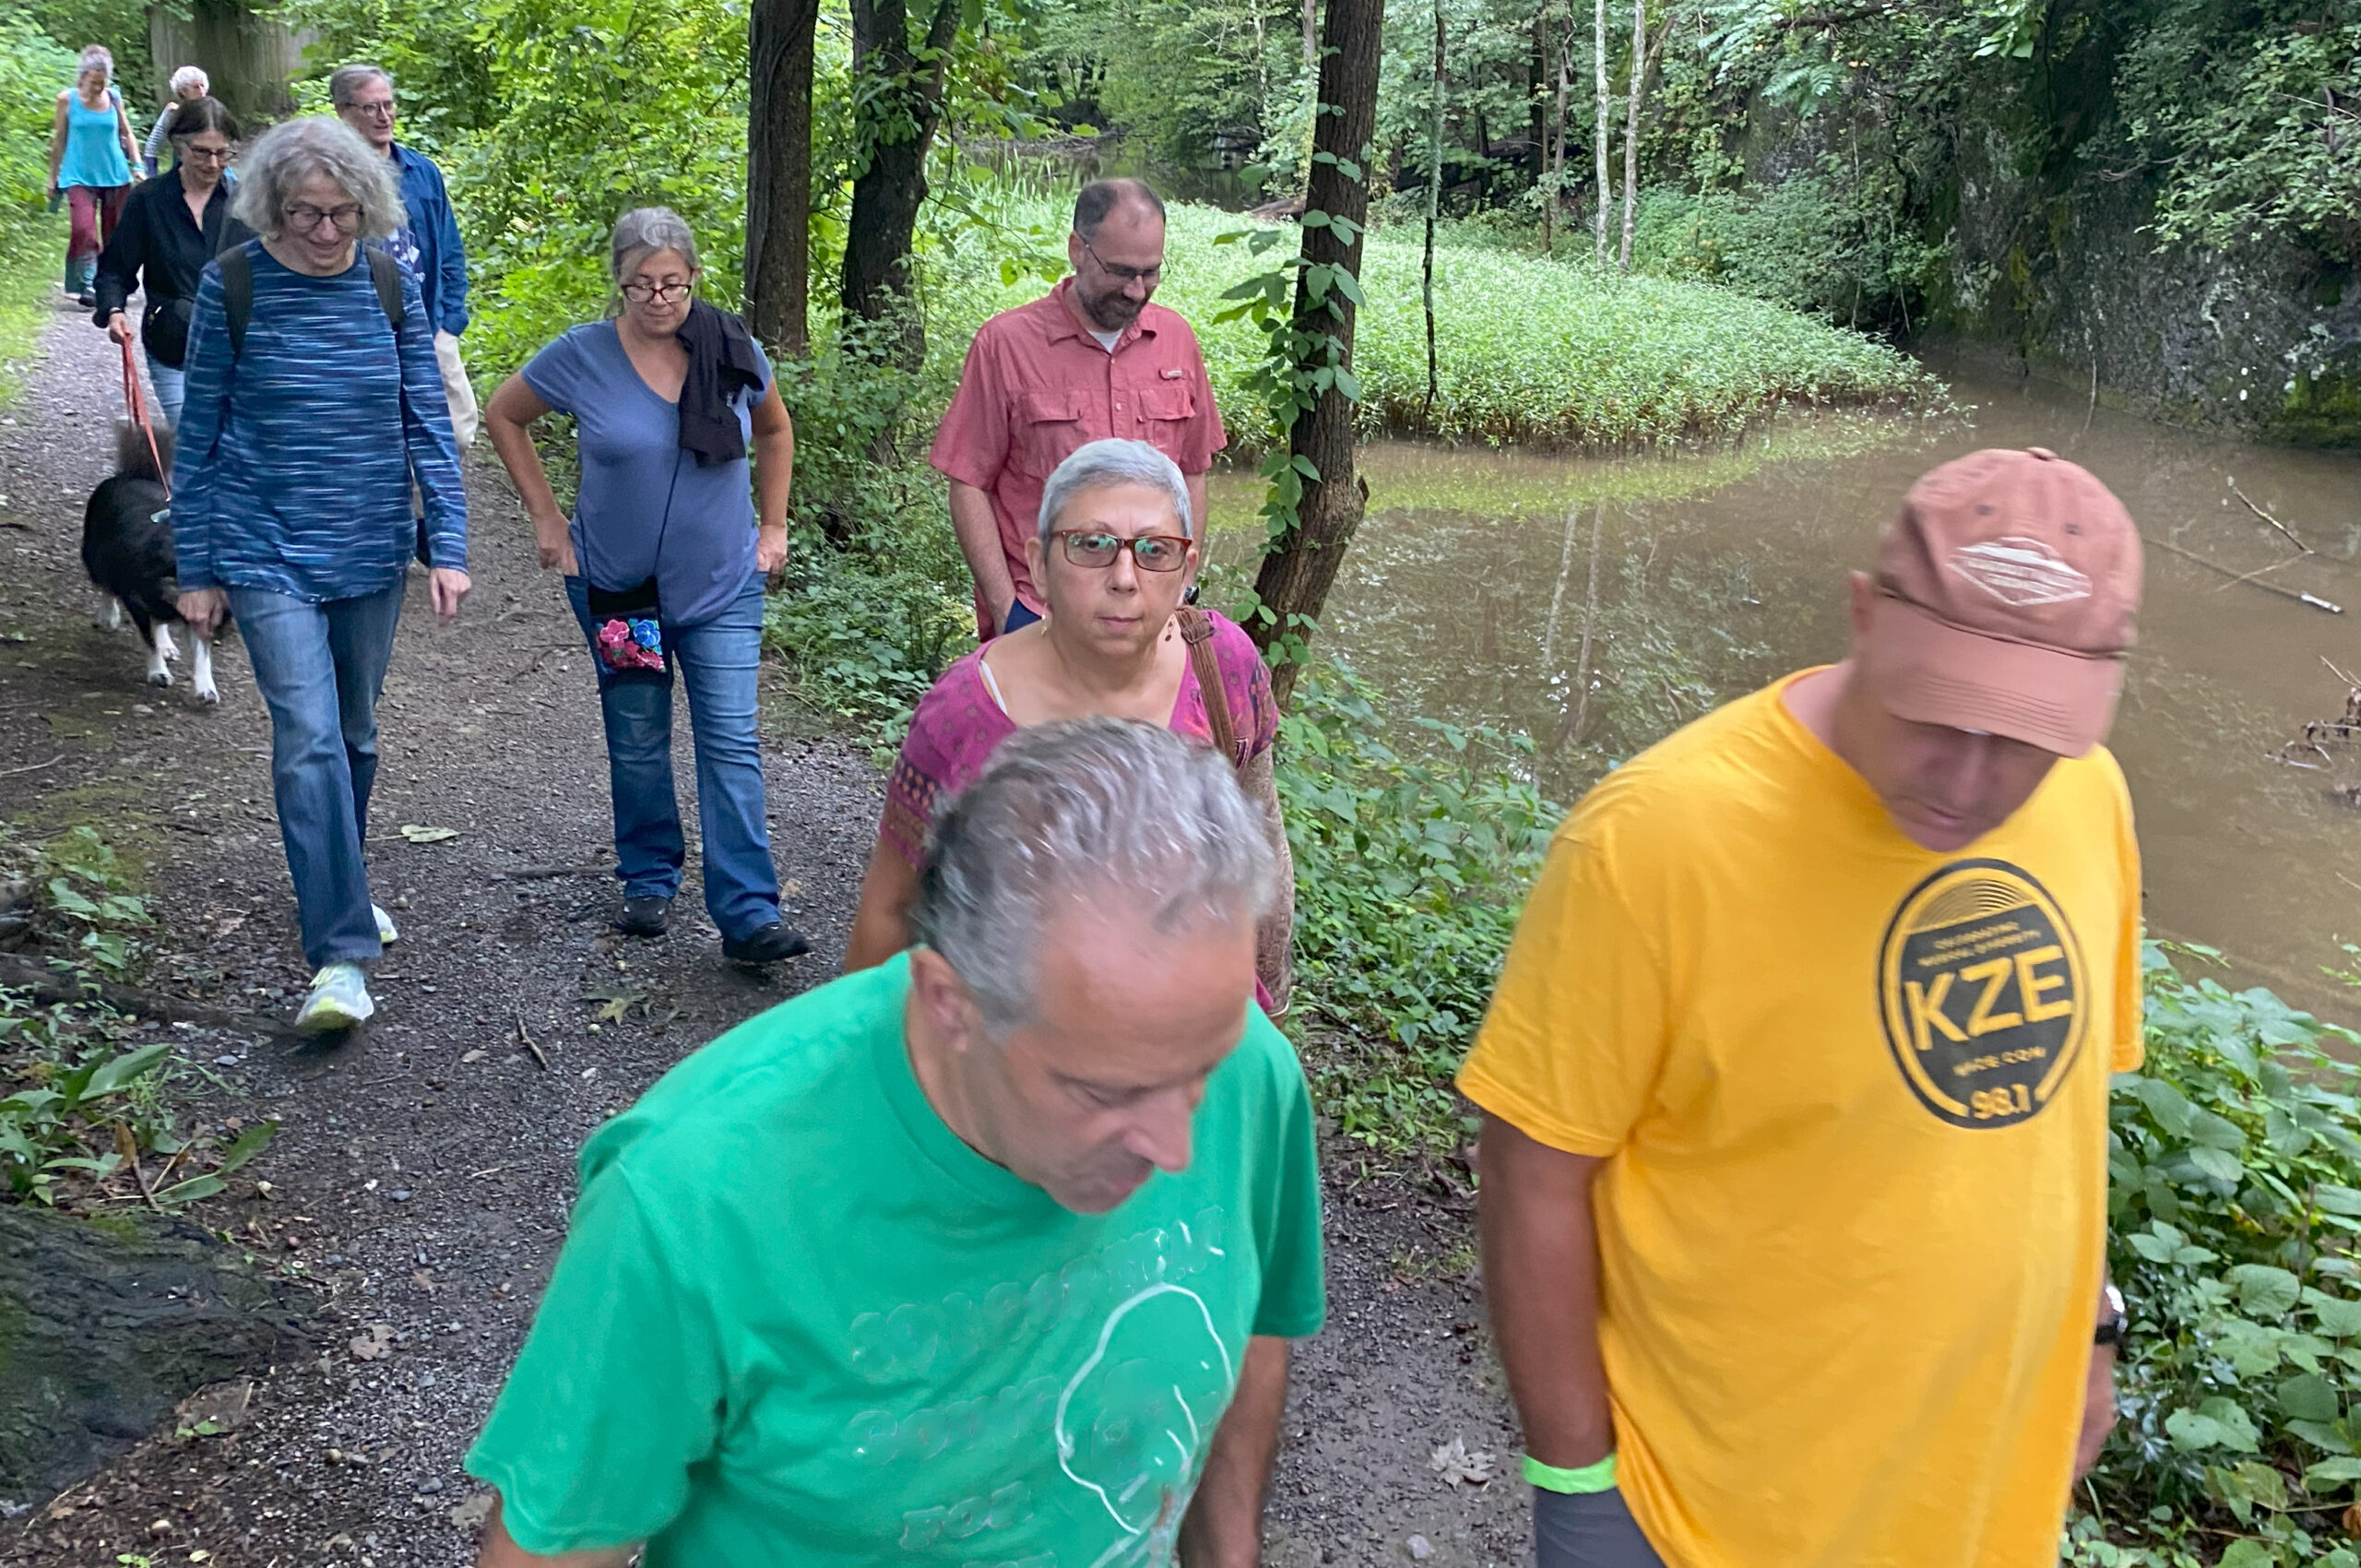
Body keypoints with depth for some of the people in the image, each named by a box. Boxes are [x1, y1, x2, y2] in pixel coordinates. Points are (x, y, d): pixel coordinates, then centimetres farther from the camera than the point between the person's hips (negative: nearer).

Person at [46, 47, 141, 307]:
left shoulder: (114, 98, 4)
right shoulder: (67, 99, 0)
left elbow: (127, 134, 16)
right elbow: (59, 139, 7)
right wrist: (53, 177, 9)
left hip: (115, 175, 2)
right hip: (80, 176, -2)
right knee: (83, 229, -18)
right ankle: (85, 286, -14)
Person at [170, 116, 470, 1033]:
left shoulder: (390, 287, 0)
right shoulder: (231, 286, -6)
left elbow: (427, 425, 2)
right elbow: (199, 434, -1)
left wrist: (448, 549, -4)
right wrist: (196, 570, 0)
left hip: (371, 552, 3)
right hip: (268, 553, -3)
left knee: (354, 733, 15)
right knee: (309, 738, -14)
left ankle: (338, 888, 38)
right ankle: (341, 956, -13)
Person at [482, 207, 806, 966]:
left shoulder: (733, 348, -5)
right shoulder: (582, 357, -9)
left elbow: (774, 427, 14)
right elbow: (504, 416, 7)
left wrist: (773, 525, 8)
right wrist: (546, 517, 2)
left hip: (722, 588, 0)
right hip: (618, 587, 0)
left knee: (731, 746, -6)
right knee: (637, 746, 12)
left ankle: (749, 917, -5)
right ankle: (650, 879, 32)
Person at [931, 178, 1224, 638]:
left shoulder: (1176, 339, 7)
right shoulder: (1006, 343, -4)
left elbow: (1192, 476, 13)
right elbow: (969, 486, -4)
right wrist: (1005, 609, -9)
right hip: (1035, 614, -3)